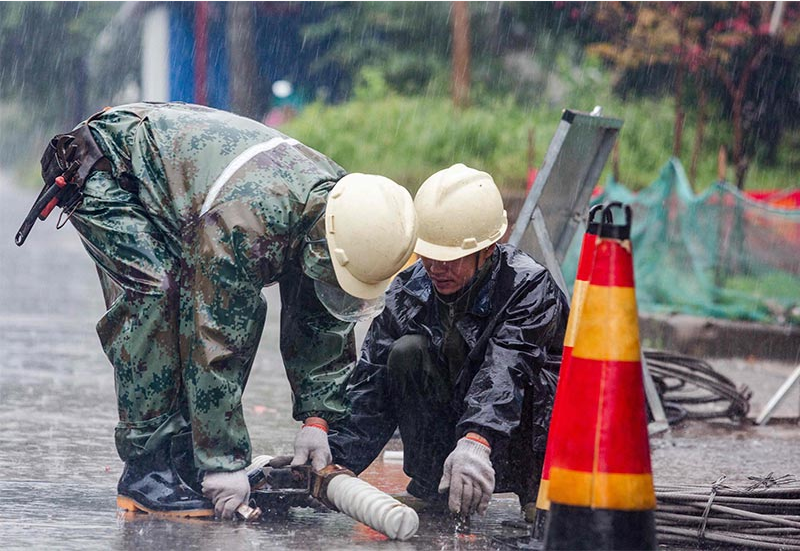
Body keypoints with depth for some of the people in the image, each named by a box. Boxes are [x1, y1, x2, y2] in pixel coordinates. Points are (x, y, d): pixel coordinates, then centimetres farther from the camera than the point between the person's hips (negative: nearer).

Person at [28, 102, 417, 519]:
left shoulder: (338, 200, -15)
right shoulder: (244, 221, -41)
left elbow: (323, 325, -1)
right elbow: (214, 346, -37)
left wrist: (317, 418, -9)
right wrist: (225, 463, -32)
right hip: (105, 171, -8)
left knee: (242, 309, -4)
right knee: (158, 294, -28)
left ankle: (184, 459, 1)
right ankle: (146, 471, -22)